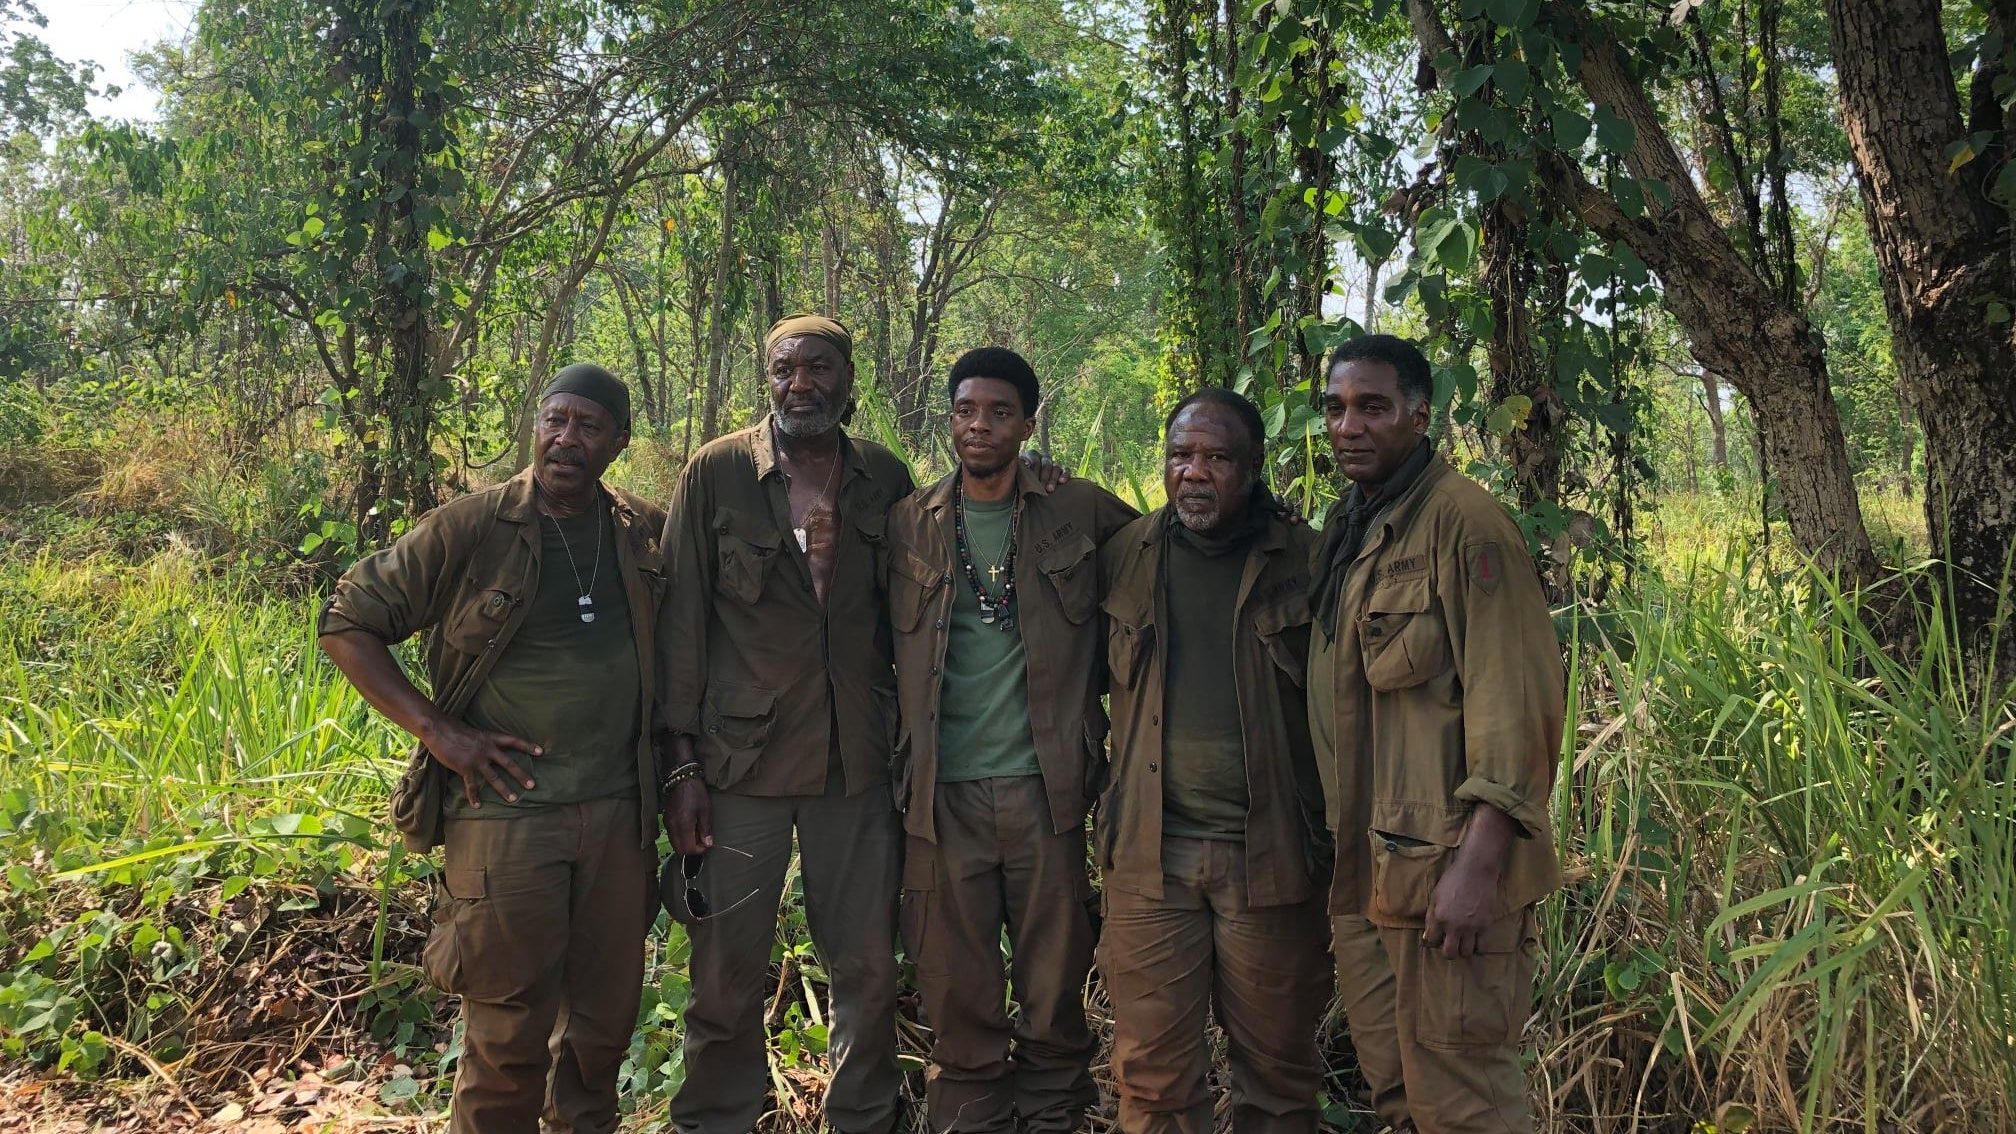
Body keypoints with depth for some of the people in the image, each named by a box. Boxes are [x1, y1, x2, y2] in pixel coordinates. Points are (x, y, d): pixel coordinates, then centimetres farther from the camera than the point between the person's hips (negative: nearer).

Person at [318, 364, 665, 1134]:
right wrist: (438, 731, -11)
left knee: (605, 1020, 16)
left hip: (620, 814, 4)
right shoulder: (469, 530, -7)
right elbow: (347, 625, -2)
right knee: (509, 1038, 3)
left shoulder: (649, 536, 4)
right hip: (506, 816, -4)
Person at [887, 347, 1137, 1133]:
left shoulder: (1080, 514, 4)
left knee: (1055, 988, 8)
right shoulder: (910, 524, 7)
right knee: (958, 993, 7)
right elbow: (888, 648, 13)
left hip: (1046, 789, 0)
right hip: (943, 795, 1)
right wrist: (900, 768, 5)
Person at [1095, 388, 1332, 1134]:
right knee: (1154, 1070, 8)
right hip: (1151, 850, 2)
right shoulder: (1123, 556, 4)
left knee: (1277, 1069, 11)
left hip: (1270, 854, -1)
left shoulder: (1305, 562, -2)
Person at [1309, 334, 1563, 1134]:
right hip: (1367, 871, 8)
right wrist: (1343, 856, 14)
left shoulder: (1461, 520, -12)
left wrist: (1478, 866, -23)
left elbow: (1516, 700, -18)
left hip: (1446, 869, -8)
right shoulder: (1345, 533, 13)